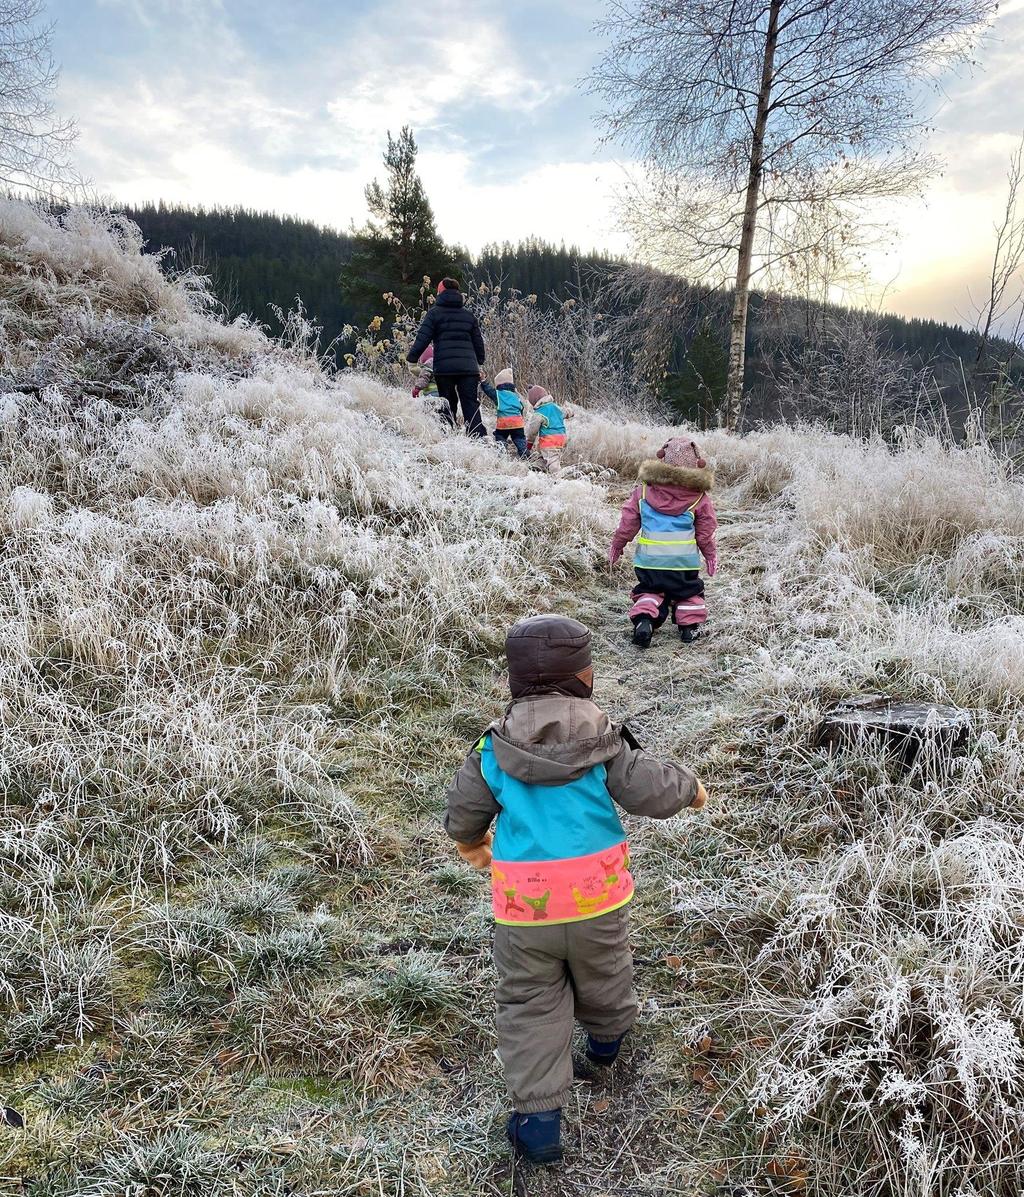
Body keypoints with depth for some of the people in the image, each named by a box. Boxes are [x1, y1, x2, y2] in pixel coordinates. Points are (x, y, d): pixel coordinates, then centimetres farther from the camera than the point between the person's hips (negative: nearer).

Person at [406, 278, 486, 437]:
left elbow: (423, 338, -3)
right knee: (471, 406, 0)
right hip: (468, 368, 3)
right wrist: (479, 362, 29)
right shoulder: (468, 314, 16)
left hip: (444, 367, -2)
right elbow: (478, 341, 19)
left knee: (448, 406, 7)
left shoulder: (435, 312, 3)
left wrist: (411, 357, 6)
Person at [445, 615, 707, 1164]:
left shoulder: (493, 750, -8)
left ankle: (538, 1118, 12)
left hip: (524, 909, -1)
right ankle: (606, 1038, 54)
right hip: (597, 897, 1)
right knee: (602, 975, 28)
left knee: (530, 1004, 13)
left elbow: (463, 814, 2)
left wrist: (470, 844, 24)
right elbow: (655, 791, -11)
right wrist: (692, 789, 11)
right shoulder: (603, 741, -12)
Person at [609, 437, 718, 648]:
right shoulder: (699, 496, -3)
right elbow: (705, 532, 4)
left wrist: (616, 545, 13)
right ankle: (689, 626, 18)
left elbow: (628, 521, 2)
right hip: (684, 560, -1)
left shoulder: (643, 490, -2)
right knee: (688, 592, 19)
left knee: (648, 591, 15)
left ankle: (643, 619, -7)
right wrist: (711, 555, 18)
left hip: (649, 559, 1)